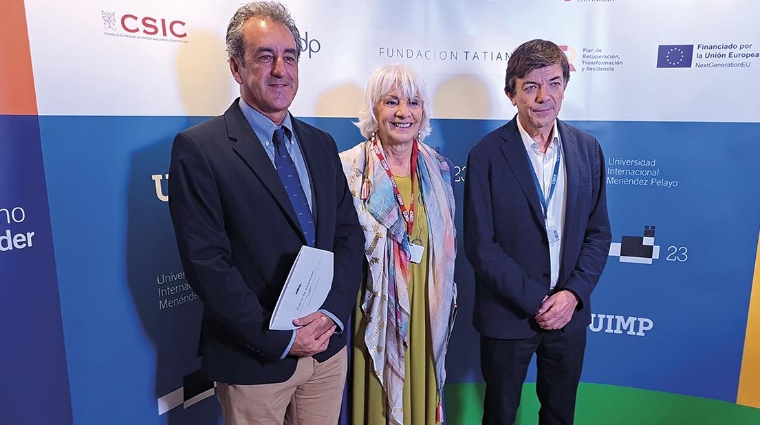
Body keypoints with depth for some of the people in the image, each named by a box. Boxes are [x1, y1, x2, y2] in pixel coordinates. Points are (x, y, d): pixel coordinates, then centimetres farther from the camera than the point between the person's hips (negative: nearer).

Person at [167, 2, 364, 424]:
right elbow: (206, 261, -15)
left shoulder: (322, 144, 6)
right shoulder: (198, 148, -11)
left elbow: (350, 233, 4)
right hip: (255, 359, -4)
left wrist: (333, 313, -9)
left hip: (328, 345, 5)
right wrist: (278, 339, -16)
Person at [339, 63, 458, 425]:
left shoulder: (438, 168, 1)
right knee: (378, 394, 13)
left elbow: (447, 241, 10)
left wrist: (447, 296, 13)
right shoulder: (349, 167, -12)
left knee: (421, 388, 20)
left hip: (426, 304, 4)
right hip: (374, 303, -3)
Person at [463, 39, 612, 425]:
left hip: (569, 311, 3)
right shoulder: (487, 154, -13)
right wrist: (536, 301, -15)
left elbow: (598, 233, 2)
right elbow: (480, 245, -14)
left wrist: (573, 294, -10)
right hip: (508, 315, -3)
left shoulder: (587, 148, 0)